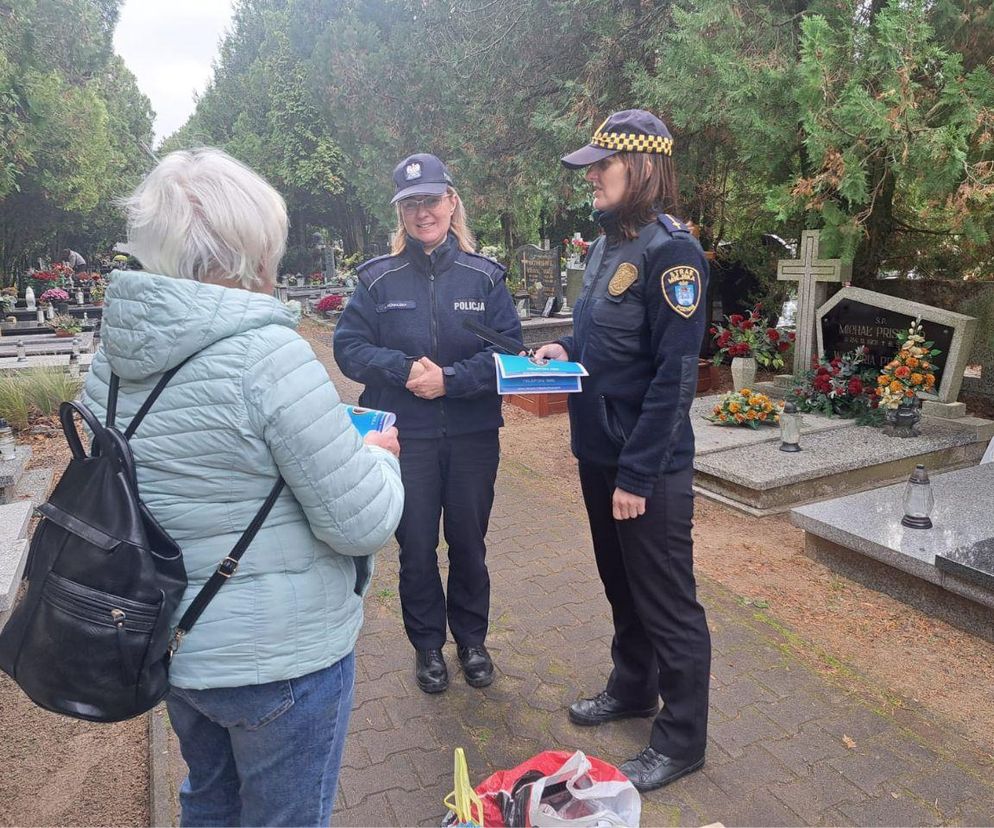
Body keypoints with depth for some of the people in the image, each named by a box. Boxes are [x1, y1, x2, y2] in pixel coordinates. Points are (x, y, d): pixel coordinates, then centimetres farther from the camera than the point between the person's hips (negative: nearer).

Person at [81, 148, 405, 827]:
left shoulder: (113, 355, -3)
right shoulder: (265, 351, -26)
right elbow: (362, 523, -23)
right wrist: (380, 457, -3)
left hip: (167, 641, 7)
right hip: (279, 656, -6)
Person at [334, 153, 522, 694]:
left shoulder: (485, 276, 0)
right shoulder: (378, 278, -1)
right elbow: (348, 347, -4)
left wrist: (450, 377, -19)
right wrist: (404, 369, -19)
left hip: (473, 437, 1)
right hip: (405, 439, 0)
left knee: (468, 543, 15)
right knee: (416, 548, 11)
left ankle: (472, 640, 37)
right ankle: (427, 645, 33)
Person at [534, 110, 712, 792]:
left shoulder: (670, 250, -16)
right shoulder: (609, 244, 10)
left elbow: (675, 374, -20)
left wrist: (637, 474, -20)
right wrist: (566, 350, 1)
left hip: (650, 465, -8)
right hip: (599, 453, 9)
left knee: (667, 602, 7)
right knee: (622, 584, 23)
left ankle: (681, 740, 27)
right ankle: (633, 688, 45)